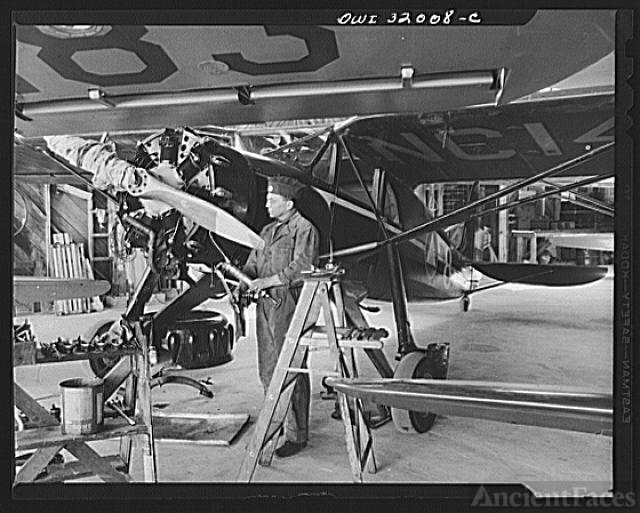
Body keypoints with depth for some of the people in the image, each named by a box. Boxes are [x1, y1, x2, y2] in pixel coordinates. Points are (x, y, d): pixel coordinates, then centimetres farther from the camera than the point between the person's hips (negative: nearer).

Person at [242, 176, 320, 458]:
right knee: (267, 369, 14)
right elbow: (253, 262, 20)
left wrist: (268, 281, -19)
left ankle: (296, 435, 6)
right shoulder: (267, 230, 19)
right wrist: (244, 276, -1)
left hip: (289, 305, -8)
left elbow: (301, 269, -15)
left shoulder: (304, 230, -5)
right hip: (265, 305, 8)